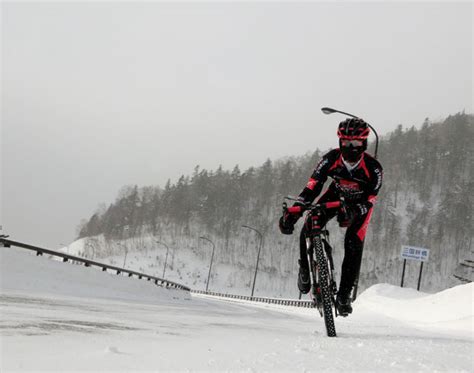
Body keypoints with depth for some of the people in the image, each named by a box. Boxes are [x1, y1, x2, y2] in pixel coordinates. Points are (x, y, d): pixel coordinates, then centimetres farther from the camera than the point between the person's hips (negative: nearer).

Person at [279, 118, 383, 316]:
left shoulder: (373, 168, -33)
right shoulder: (331, 158, -30)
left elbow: (369, 201, -29)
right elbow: (312, 186, -31)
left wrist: (352, 213, -51)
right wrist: (292, 212, -42)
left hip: (361, 203, -1)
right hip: (336, 195, 2)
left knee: (354, 245, -16)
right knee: (308, 229, -20)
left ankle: (344, 295, 0)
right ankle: (305, 268, 8)